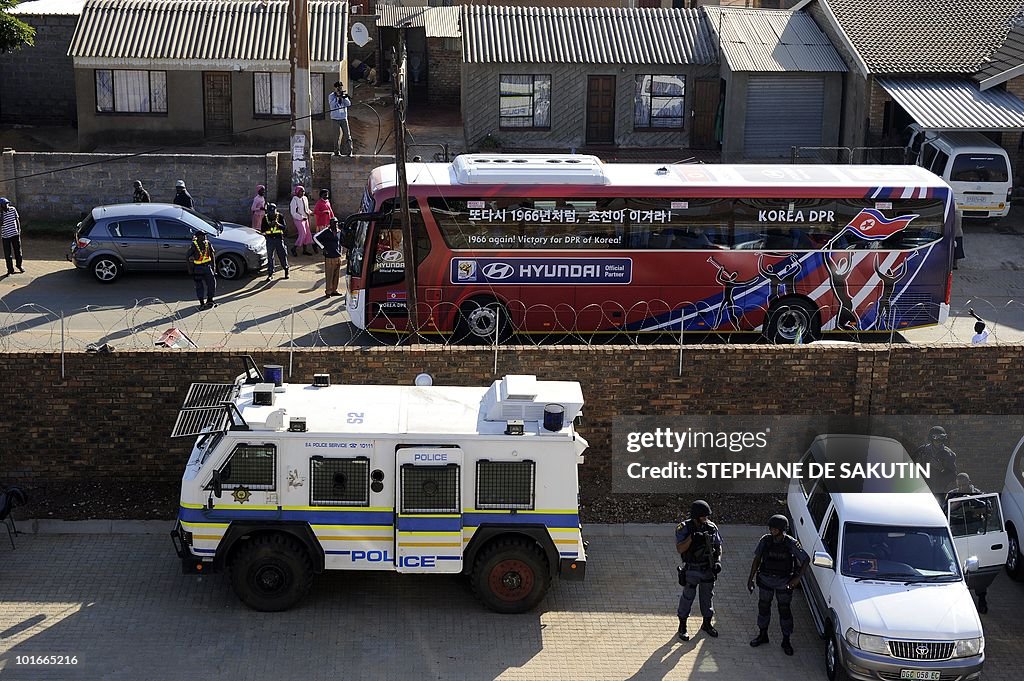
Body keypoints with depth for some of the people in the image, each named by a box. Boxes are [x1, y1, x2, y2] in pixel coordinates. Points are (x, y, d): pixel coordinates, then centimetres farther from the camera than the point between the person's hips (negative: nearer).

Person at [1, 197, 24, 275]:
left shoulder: (13, 209, -3)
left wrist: (19, 230, 4)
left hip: (15, 234, 3)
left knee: (18, 251, 13)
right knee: (8, 254, 1)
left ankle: (19, 265, 32)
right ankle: (10, 269, 12)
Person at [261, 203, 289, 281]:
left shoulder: (280, 216, -2)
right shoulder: (265, 218, 0)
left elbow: (284, 227, -6)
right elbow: (262, 229, -3)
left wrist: (278, 224, -26)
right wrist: (269, 225, -20)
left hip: (279, 239, -1)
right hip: (270, 239, 1)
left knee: (282, 255, 3)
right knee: (270, 257, 0)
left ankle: (286, 270, 22)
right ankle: (270, 274, 6)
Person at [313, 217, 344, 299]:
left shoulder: (339, 232, 8)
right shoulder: (326, 232, -9)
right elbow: (315, 237, -12)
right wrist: (323, 247, -11)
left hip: (338, 257, 6)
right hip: (329, 257, -6)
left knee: (337, 275, 9)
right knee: (329, 275, -3)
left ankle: (334, 290, 19)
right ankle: (328, 292, 5)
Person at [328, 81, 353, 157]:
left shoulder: (344, 96, 12)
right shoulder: (331, 96, 3)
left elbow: (349, 104, -1)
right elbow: (332, 104, -14)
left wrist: (344, 98, -16)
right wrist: (337, 97, -22)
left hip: (344, 118, 3)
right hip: (335, 118, -3)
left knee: (347, 135, -2)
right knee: (337, 136, -5)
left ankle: (349, 152, 1)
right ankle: (337, 152, 3)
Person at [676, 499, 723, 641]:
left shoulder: (711, 527, -4)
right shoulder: (684, 528, -15)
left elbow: (718, 546, 5)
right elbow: (680, 549, -22)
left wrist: (718, 561, -9)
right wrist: (691, 537, -33)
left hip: (708, 569, 4)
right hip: (692, 570, -4)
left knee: (708, 597, 15)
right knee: (687, 597, 6)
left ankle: (707, 624, 32)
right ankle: (682, 627, 20)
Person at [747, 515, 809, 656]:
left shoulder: (791, 544, -16)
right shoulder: (765, 540, -9)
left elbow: (806, 559, -6)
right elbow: (757, 559, 1)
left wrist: (798, 578, -10)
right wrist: (751, 578, 0)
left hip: (784, 583, -2)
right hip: (765, 580, 3)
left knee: (784, 610, 5)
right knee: (763, 607, 13)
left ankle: (786, 641, 20)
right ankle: (762, 635, 33)